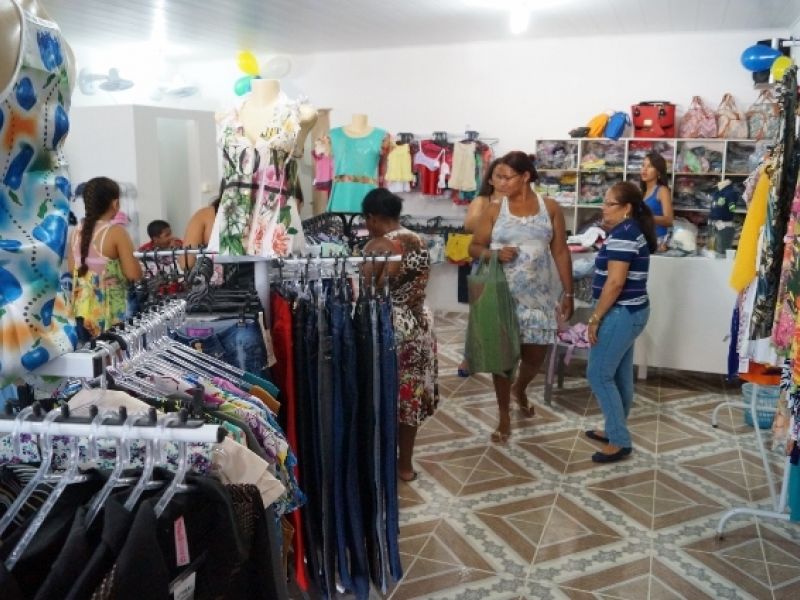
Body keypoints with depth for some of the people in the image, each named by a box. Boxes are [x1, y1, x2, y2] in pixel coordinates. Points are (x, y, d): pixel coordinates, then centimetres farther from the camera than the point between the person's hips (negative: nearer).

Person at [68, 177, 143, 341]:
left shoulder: (77, 231, 4)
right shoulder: (116, 232, -15)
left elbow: (72, 269, 15)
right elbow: (134, 274, -16)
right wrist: (133, 258, 2)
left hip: (83, 309, 6)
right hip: (110, 312, -6)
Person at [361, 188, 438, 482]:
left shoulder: (378, 246, -17)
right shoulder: (418, 241, 6)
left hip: (390, 329, -7)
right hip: (420, 325, 7)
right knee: (410, 395, 15)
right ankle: (405, 464, 27)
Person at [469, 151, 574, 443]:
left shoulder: (550, 208, -1)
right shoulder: (494, 211, -3)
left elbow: (560, 252, 2)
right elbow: (474, 247, 3)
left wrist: (568, 293, 1)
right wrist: (495, 253, -19)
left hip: (538, 295, 1)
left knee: (535, 355, 9)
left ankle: (519, 389, 43)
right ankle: (504, 415, 21)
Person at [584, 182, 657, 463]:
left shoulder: (622, 234, -19)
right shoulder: (635, 230, 12)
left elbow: (615, 282, -23)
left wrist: (595, 318, -18)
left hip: (620, 314, -10)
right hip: (631, 311, 10)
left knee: (599, 375, -3)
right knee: (620, 374, 17)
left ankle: (620, 441, 3)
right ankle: (615, 431, 28)